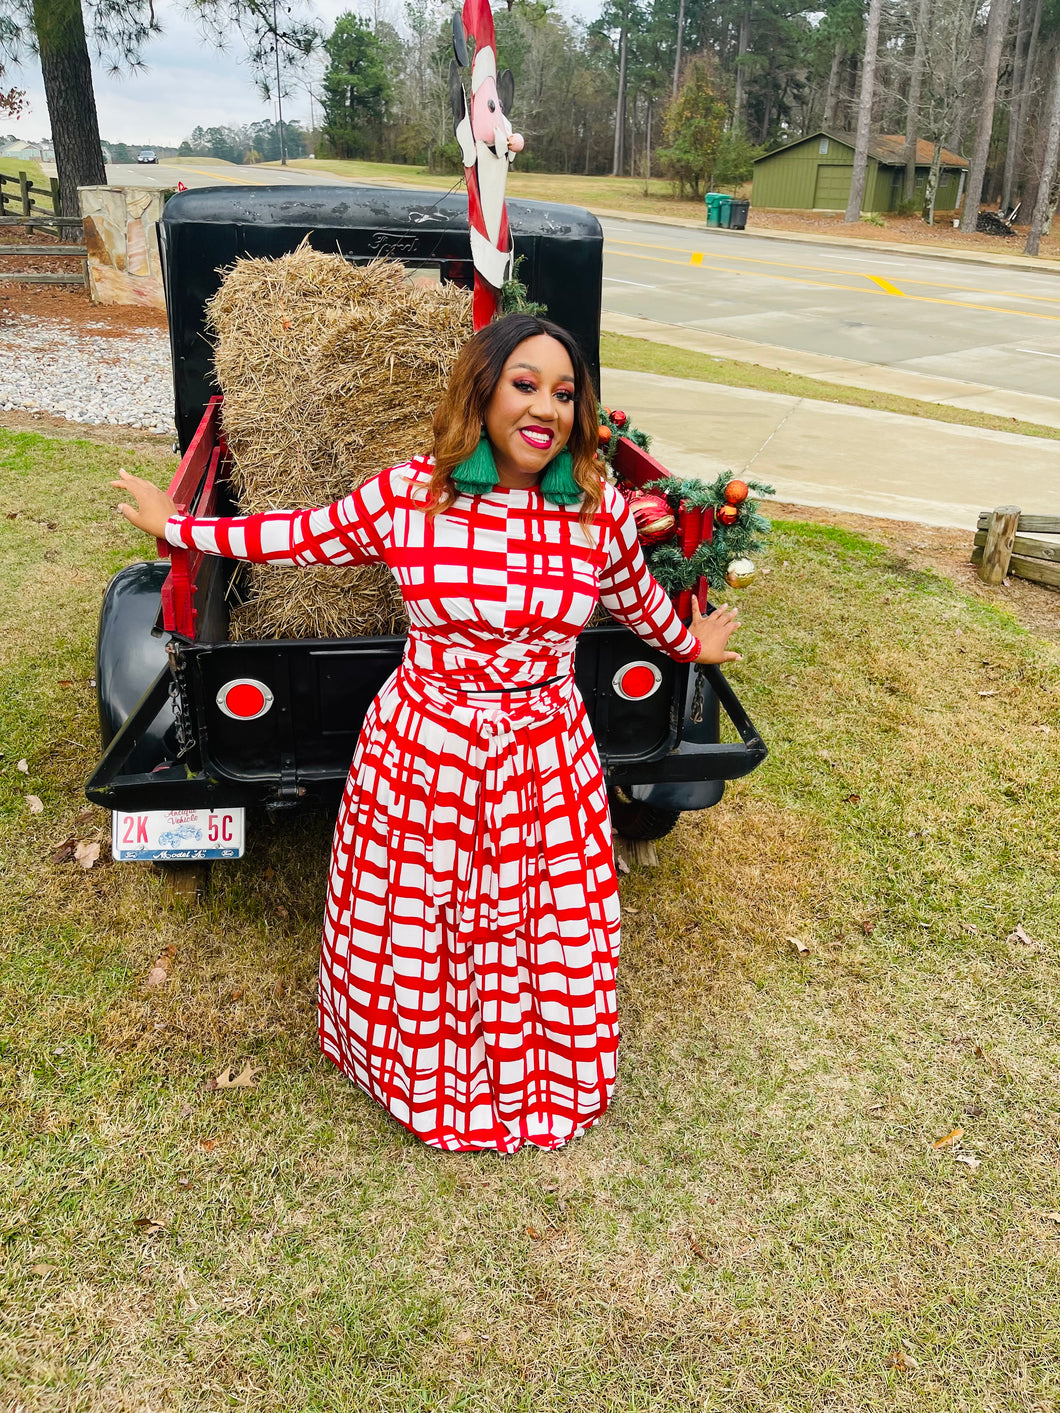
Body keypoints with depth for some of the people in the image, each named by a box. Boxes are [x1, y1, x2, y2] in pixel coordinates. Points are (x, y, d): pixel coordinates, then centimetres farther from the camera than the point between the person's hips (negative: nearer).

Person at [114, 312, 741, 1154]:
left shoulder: (599, 509, -7)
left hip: (546, 760, 1)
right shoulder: (409, 495, -10)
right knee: (411, 928, 16)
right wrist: (177, 526, 12)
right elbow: (303, 537, 5)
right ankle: (423, 1077, 47)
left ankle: (542, 1081, 46)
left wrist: (688, 644, 30)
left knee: (548, 931, 15)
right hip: (422, 751, 0)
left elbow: (637, 594, 13)